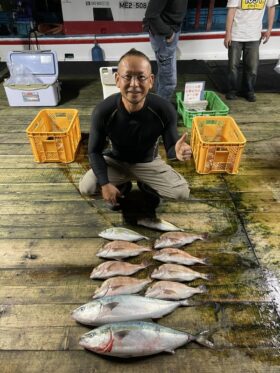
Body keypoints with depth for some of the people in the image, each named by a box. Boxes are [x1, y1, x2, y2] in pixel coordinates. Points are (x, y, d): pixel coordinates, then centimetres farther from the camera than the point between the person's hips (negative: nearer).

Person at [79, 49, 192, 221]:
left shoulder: (165, 109, -28)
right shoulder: (103, 111, -27)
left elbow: (170, 146, -17)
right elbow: (95, 151, -14)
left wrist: (177, 151, -44)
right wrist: (105, 184, -23)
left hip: (149, 162, 0)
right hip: (114, 161, 0)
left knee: (183, 193, -16)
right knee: (85, 187, -21)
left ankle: (147, 186, 16)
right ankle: (123, 186, 12)